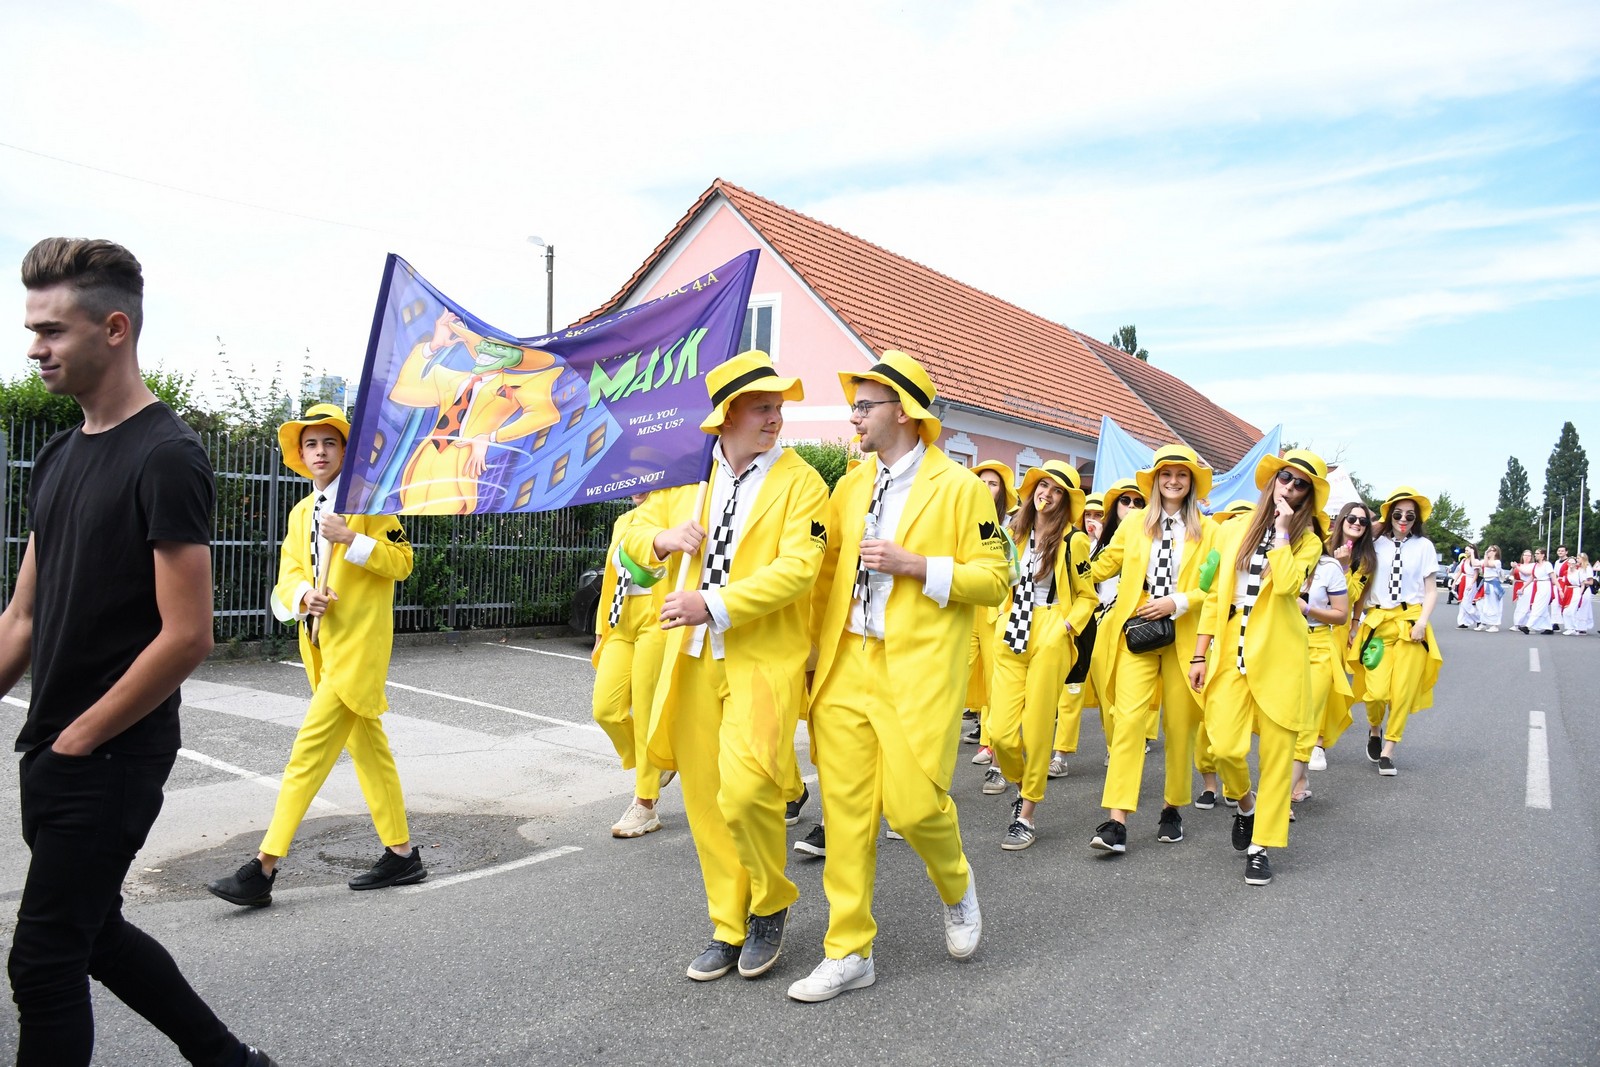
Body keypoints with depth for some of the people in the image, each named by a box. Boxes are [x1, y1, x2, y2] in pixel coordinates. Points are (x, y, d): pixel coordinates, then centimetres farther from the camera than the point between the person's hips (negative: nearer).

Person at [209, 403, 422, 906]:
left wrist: (351, 538, -20)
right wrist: (303, 596, -12)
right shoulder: (300, 513, 16)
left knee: (311, 748, -11)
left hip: (358, 644, -8)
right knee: (368, 748, 12)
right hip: (320, 645, 8)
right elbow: (287, 578, 10)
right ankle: (401, 855, 21)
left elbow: (402, 561, -9)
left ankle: (264, 868, -8)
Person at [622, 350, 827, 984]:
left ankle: (771, 906, 12)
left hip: (764, 659, -5)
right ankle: (728, 928, 26)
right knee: (704, 800, 9)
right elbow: (635, 532, 21)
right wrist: (661, 539, -2)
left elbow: (797, 569, -15)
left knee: (743, 793, -16)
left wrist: (714, 604, -22)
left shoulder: (800, 482, -4)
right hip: (693, 659, 5)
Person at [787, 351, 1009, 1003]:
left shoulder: (960, 488, -2)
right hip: (846, 668, 5)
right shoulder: (849, 488, 14)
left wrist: (914, 565, -15)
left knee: (914, 803, -7)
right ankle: (848, 953, 17)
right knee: (845, 809, 4)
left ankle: (957, 887, 28)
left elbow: (992, 580, -4)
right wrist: (811, 651, 10)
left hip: (919, 672, -5)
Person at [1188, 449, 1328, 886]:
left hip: (1279, 655, -1)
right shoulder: (1234, 530, 10)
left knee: (1276, 753, 0)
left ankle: (1261, 846, 12)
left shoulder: (1307, 542, 4)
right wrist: (1199, 654, 6)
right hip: (1231, 653, 2)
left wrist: (1282, 530, -11)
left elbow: (1285, 583, -19)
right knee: (1225, 747, -9)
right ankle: (1245, 802, 24)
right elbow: (1215, 596, 10)